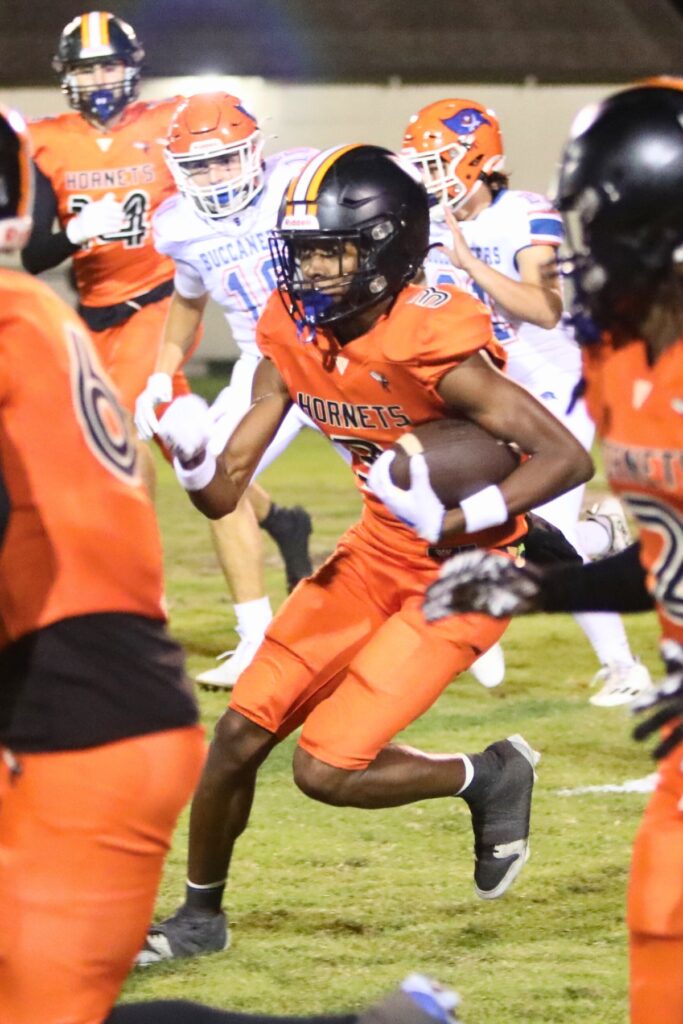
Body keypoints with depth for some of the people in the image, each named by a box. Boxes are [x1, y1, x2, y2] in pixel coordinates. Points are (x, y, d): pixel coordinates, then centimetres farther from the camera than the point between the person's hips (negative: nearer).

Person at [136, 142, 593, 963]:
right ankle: (200, 915, 26)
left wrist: (458, 519, -37)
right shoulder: (292, 340, -8)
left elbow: (566, 458, -27)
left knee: (326, 769, -11)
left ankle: (490, 777, 14)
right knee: (242, 732, 5)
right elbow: (224, 494, -6)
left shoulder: (430, 347, -28)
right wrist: (188, 455, -28)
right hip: (378, 551, 7)